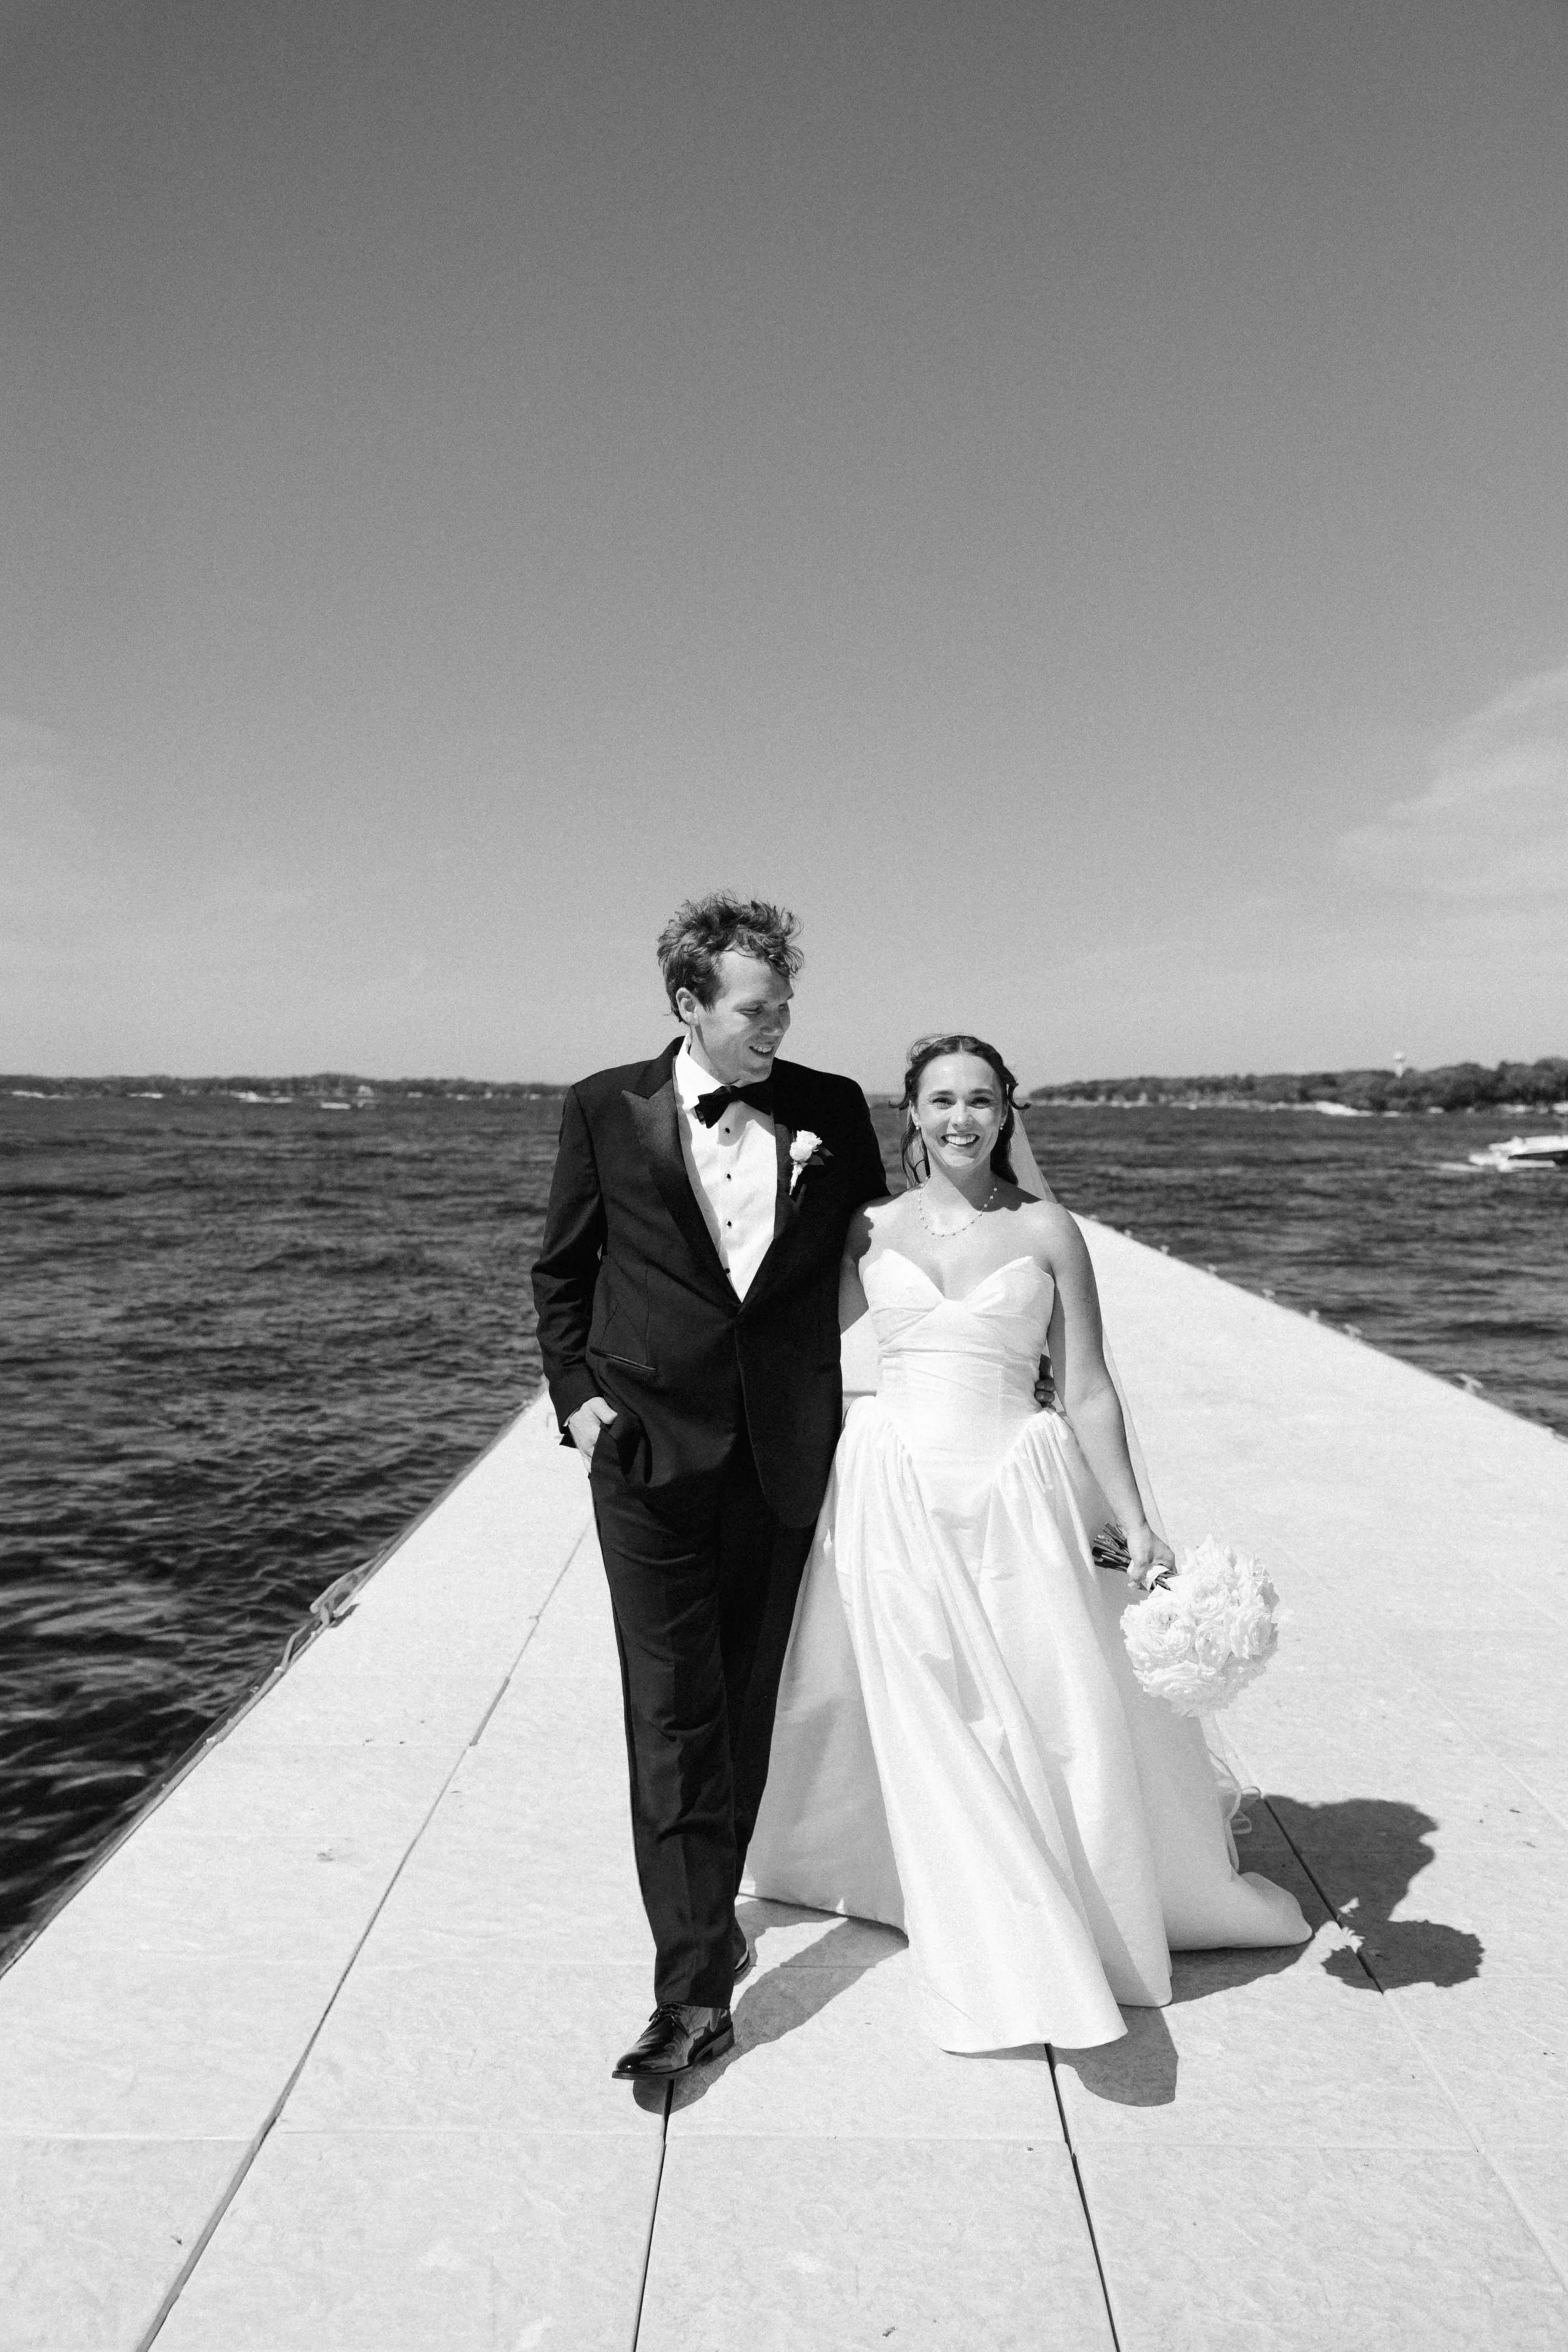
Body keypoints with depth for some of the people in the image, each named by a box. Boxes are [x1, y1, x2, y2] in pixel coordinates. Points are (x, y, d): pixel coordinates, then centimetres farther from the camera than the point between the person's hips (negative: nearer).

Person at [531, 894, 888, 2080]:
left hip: (786, 1448, 2)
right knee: (673, 1714, -2)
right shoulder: (607, 1109, -3)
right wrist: (577, 1391, -1)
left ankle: (713, 1909, 37)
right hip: (651, 1446, -2)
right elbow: (561, 1268, 8)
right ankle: (694, 1983, 6)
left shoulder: (835, 1110, 0)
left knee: (747, 1701, 15)